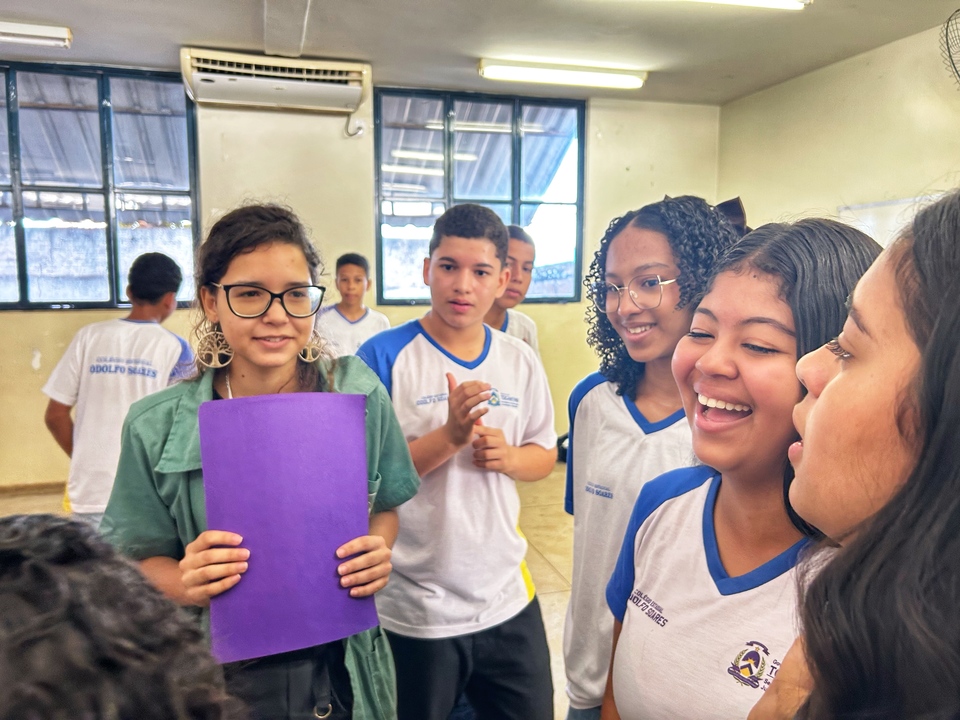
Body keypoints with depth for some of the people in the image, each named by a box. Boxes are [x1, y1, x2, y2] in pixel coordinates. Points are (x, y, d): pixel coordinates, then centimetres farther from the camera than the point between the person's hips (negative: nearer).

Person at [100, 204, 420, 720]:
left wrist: (378, 554, -16)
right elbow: (140, 562, -3)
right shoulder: (158, 427, -12)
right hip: (220, 677, -1)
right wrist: (185, 584, -23)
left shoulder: (360, 396, -10)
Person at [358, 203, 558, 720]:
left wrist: (507, 456, -12)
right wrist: (449, 436, -27)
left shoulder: (521, 362, 1)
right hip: (412, 610, -4)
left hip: (508, 599, 4)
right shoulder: (384, 355, -13)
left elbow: (544, 456, 10)